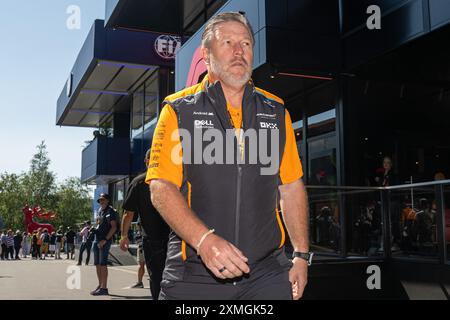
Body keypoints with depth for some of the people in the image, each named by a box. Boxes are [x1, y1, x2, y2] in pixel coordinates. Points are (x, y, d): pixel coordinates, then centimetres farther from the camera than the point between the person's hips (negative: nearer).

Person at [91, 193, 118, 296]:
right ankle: (100, 286, 19)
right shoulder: (99, 210, 17)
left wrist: (105, 240, -18)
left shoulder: (111, 211, -7)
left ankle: (104, 288, -10)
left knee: (103, 264, -12)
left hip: (105, 240, -8)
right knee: (97, 264, 11)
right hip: (97, 239, 8)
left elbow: (114, 227, -13)